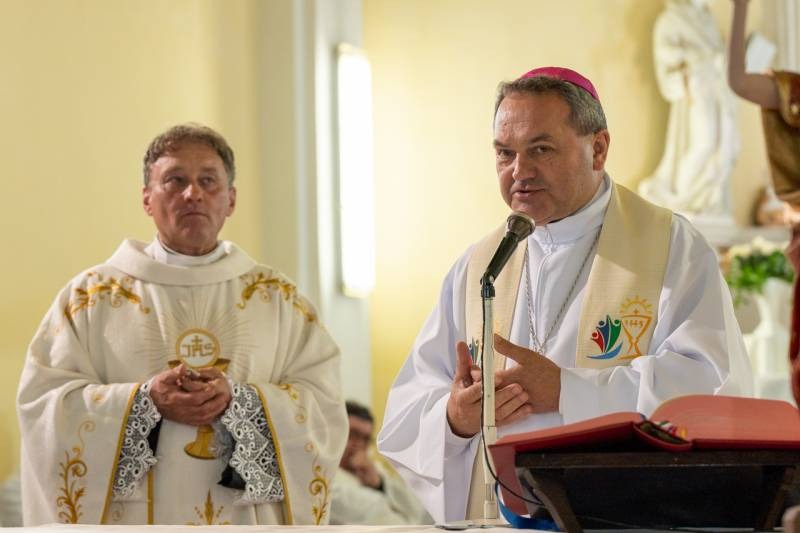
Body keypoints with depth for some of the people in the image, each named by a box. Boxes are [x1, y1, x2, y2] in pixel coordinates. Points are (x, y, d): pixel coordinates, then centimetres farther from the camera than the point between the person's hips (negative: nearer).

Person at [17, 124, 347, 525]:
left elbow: (323, 405, 1)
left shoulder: (279, 297, 9)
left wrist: (238, 400, -15)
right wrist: (145, 401, -16)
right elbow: (42, 399, -3)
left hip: (245, 523, 1)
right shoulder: (92, 295, 5)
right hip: (131, 521, -1)